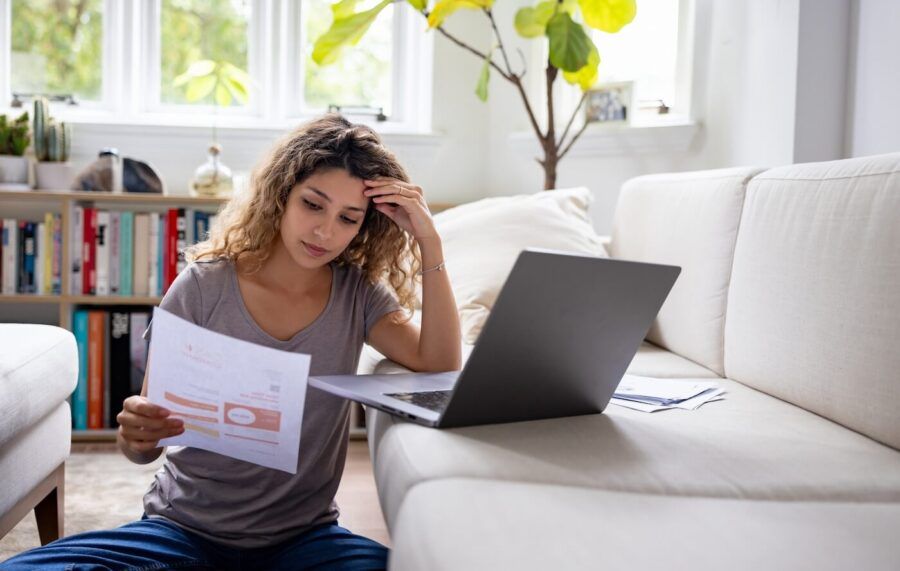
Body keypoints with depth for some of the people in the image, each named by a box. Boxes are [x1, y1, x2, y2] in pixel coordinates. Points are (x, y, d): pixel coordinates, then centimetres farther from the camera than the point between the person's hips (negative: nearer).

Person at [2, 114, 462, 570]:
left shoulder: (357, 292, 1)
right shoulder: (204, 287, -7)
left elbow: (439, 369, -11)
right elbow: (149, 430, -5)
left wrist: (430, 246, -15)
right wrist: (137, 436, -29)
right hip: (185, 530, 0)